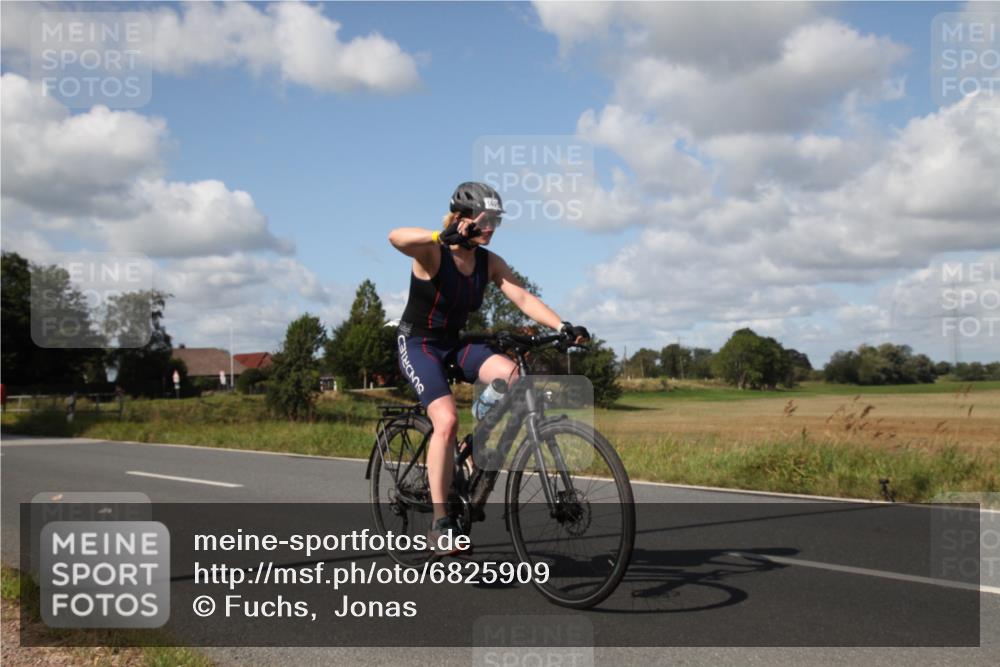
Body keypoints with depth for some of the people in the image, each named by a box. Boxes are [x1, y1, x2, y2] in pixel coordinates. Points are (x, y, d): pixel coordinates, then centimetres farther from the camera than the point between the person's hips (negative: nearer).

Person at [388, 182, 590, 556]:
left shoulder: (490, 263, -2)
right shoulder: (432, 254, -19)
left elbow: (523, 298, -11)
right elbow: (396, 237, -39)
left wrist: (563, 326, -26)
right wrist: (444, 236, -55)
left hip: (455, 343, 6)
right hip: (418, 344, -5)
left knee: (510, 374, -23)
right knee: (446, 420, -26)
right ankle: (440, 521, -20)